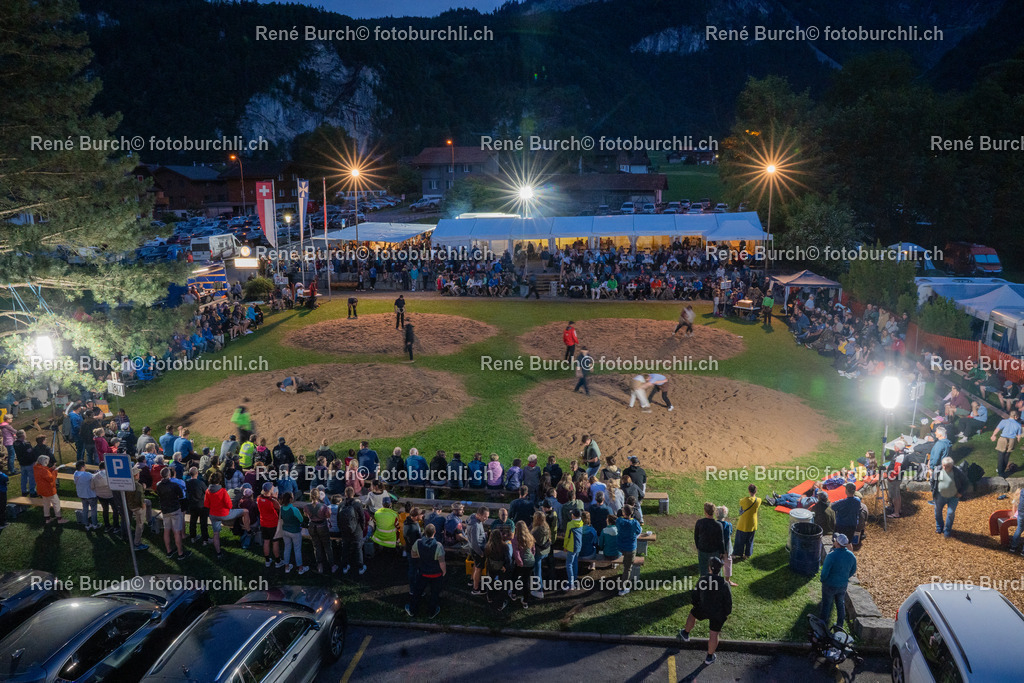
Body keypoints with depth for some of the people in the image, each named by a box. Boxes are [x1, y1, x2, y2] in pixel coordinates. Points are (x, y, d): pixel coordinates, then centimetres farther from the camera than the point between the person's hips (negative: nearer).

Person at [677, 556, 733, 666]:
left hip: (703, 609, 1)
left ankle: (685, 634, 51)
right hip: (719, 613, -1)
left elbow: (694, 596, -3)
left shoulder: (702, 581, -17)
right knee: (714, 634, 15)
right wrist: (727, 613, 8)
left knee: (692, 614, 32)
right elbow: (728, 602, -12)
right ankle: (709, 657, 28)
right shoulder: (724, 584, -21)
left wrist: (696, 605, 18)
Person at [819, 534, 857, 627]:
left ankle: (823, 625, 28)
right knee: (840, 604, 24)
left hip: (830, 585, -5)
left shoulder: (831, 556, -30)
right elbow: (853, 571, 3)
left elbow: (824, 572, -23)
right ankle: (840, 625, 39)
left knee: (826, 604, 14)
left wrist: (823, 580, -2)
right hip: (843, 585, 5)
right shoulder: (851, 556, -12)